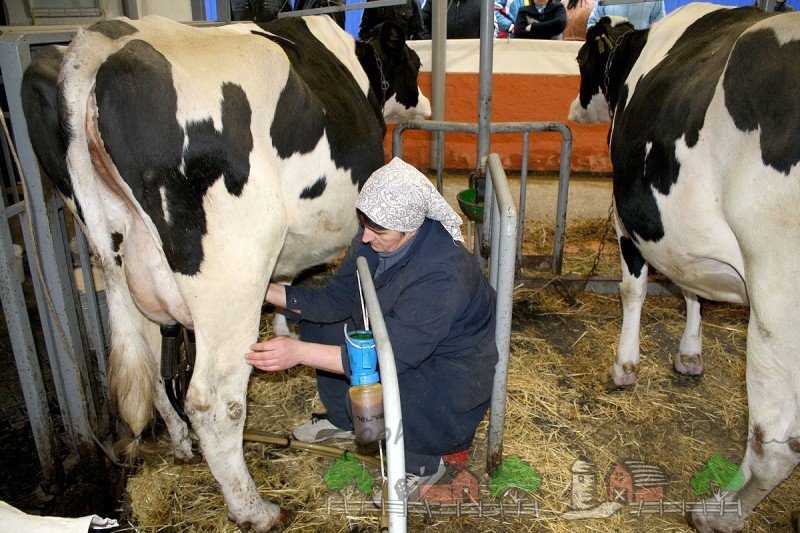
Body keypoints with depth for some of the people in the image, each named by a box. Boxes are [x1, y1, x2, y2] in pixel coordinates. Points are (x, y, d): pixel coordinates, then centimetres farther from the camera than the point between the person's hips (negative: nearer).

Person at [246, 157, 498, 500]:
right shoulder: (375, 240, -11)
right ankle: (344, 421, 23)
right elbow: (335, 300, -5)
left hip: (453, 374, -8)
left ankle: (422, 465, -1)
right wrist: (269, 291, -17)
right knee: (316, 321, 3)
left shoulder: (443, 277, -36)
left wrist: (300, 352, -40)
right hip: (400, 341, 8)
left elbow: (390, 356, -37)